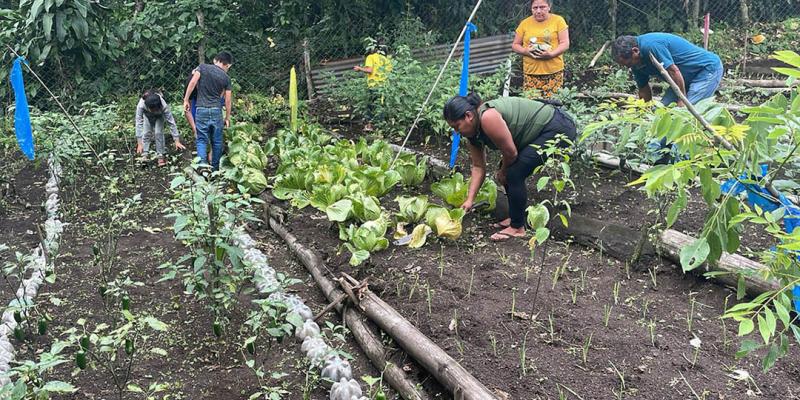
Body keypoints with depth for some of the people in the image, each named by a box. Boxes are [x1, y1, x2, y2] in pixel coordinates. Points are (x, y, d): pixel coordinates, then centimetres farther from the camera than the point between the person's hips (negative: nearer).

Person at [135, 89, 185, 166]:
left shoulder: (164, 106, -43)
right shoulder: (141, 105, -42)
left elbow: (171, 123, -37)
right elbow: (139, 124, -40)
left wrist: (177, 141, -38)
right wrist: (139, 144, -42)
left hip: (159, 116, -1)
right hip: (147, 116, 1)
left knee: (158, 133, -17)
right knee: (146, 133, -13)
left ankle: (160, 156, -6)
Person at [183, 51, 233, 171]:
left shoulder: (202, 67, 2)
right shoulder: (226, 77, 4)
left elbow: (192, 83, -10)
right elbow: (227, 101, 5)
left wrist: (186, 100, -2)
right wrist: (227, 118, 15)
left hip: (201, 110, 0)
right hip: (216, 111, 0)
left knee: (202, 140, 4)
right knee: (217, 141, 11)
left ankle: (202, 165, -11)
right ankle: (215, 168, 17)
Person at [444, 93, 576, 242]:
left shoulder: (488, 118, -27)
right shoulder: (473, 132, 3)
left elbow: (511, 153, -20)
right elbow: (478, 167, 8)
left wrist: (502, 173, -1)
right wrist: (470, 200, 4)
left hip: (559, 127, -9)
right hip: (544, 129, 9)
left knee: (514, 173, -12)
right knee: (509, 170, 10)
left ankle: (517, 228, -1)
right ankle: (516, 217, 24)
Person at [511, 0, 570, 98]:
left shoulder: (558, 20, 2)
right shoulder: (525, 23, 7)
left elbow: (565, 43, -1)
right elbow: (515, 45, 11)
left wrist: (551, 54, -18)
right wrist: (525, 51, -10)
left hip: (554, 72, -1)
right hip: (531, 72, 2)